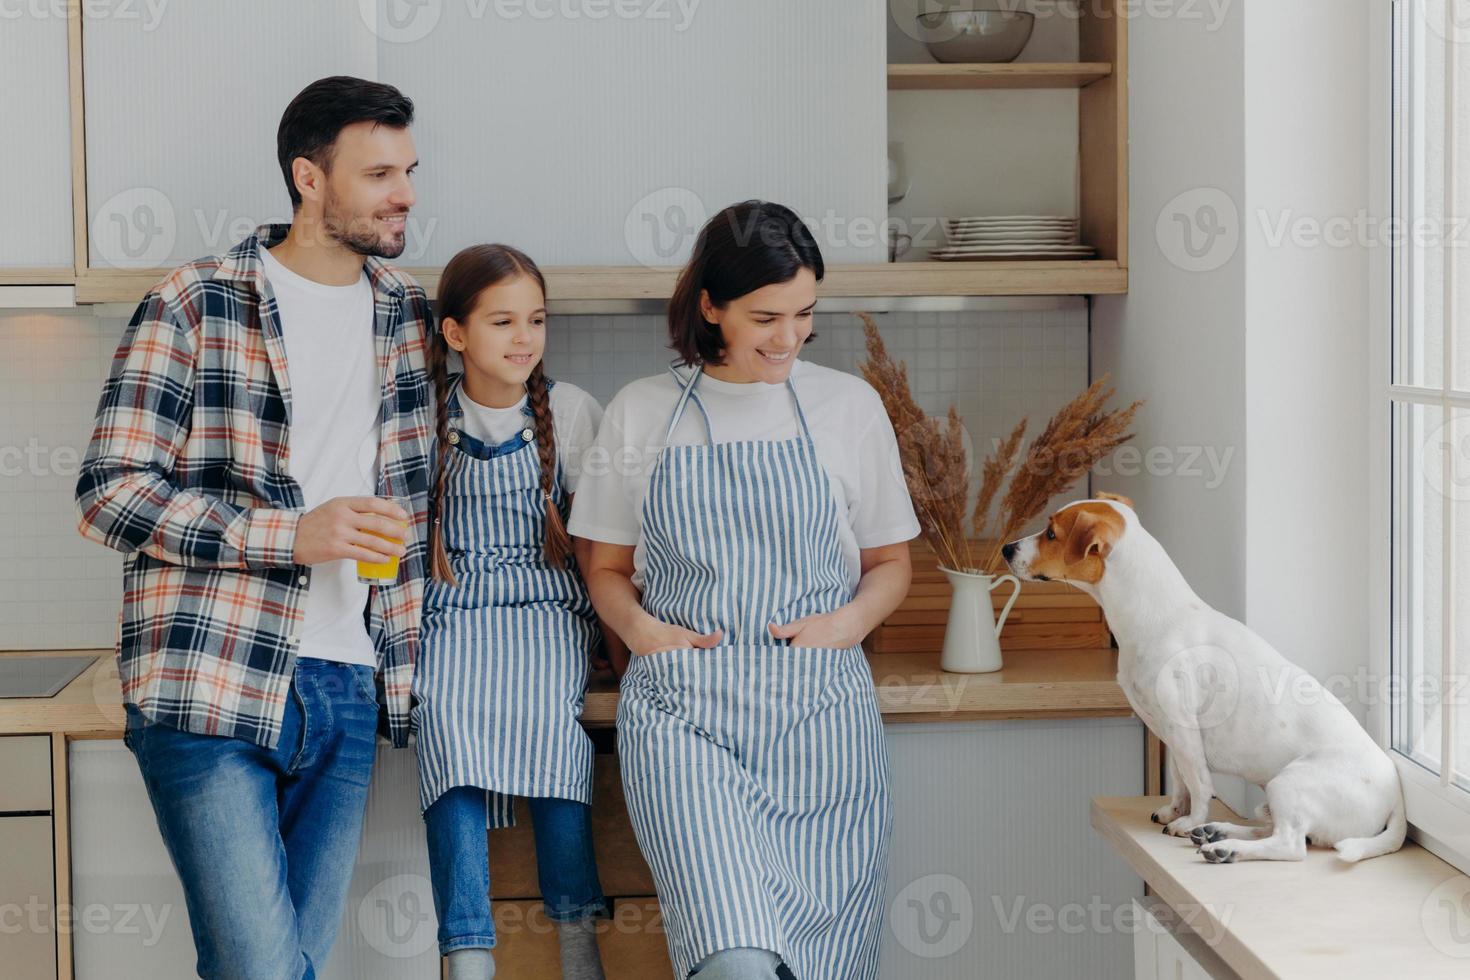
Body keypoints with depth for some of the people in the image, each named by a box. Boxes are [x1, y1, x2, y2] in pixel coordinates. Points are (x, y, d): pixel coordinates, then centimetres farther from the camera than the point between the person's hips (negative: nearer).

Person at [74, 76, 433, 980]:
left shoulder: (407, 312, 12)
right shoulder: (194, 306, -3)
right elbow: (109, 493, -8)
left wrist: (410, 663, 14)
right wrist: (289, 534, -16)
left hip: (347, 697, 5)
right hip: (211, 685, -5)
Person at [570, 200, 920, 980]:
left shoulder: (849, 405, 10)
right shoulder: (640, 413, 9)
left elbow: (890, 562, 17)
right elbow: (607, 568, 17)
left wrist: (846, 623, -3)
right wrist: (640, 628, -4)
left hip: (817, 711, 1)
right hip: (682, 708, -1)